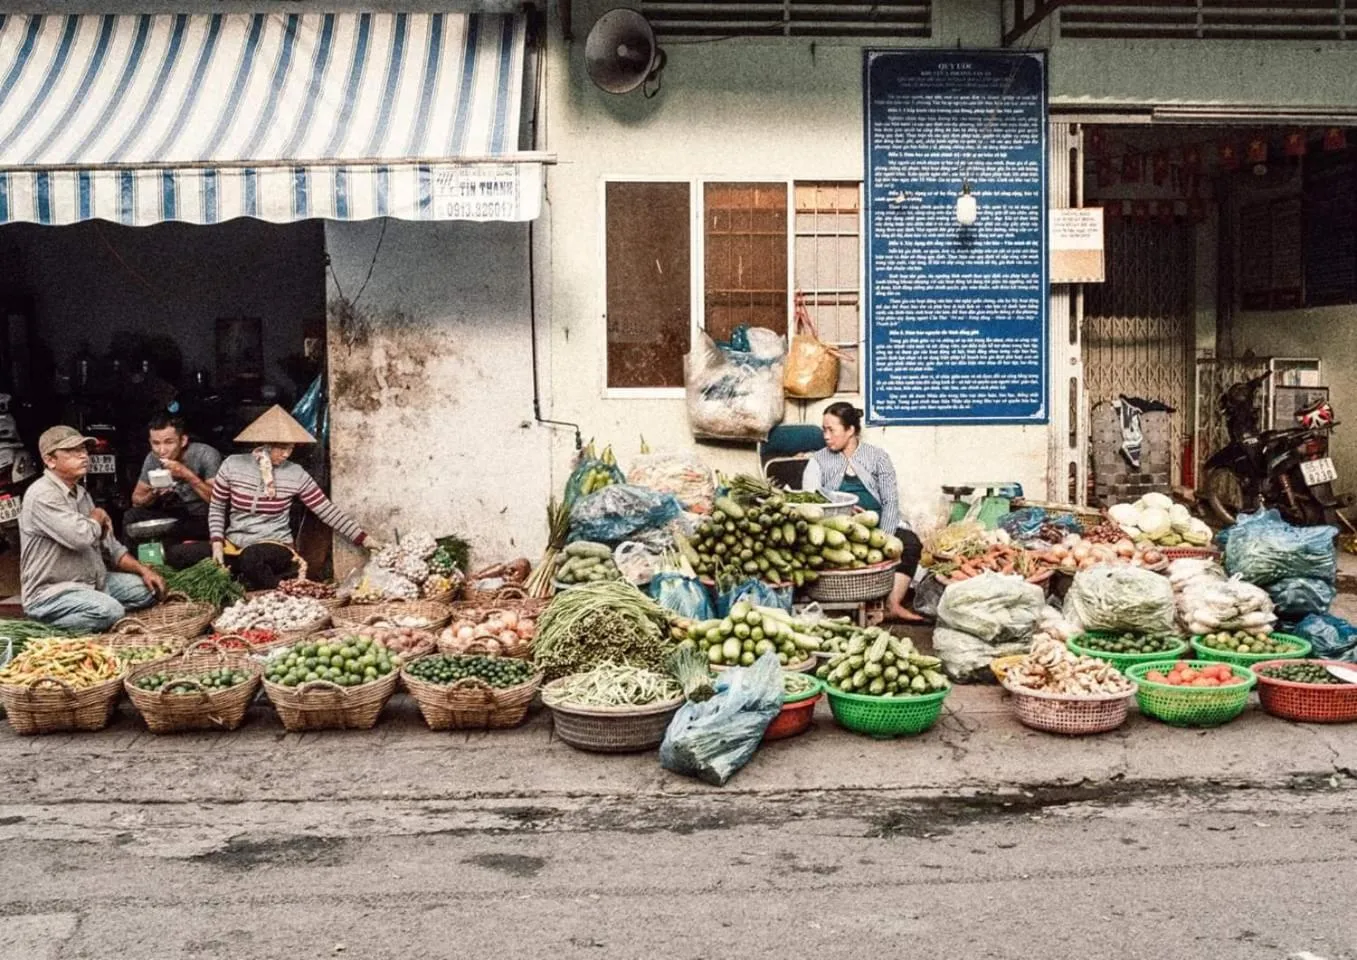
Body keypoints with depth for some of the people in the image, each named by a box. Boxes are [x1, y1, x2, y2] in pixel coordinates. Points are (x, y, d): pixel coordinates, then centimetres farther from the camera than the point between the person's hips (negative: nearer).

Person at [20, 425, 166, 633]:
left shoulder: (81, 493, 13)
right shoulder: (43, 495, -18)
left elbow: (109, 546, 18)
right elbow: (80, 537, -30)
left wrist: (142, 570, 4)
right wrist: (98, 517, -7)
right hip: (51, 593, -9)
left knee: (146, 589, 4)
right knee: (111, 611, -31)